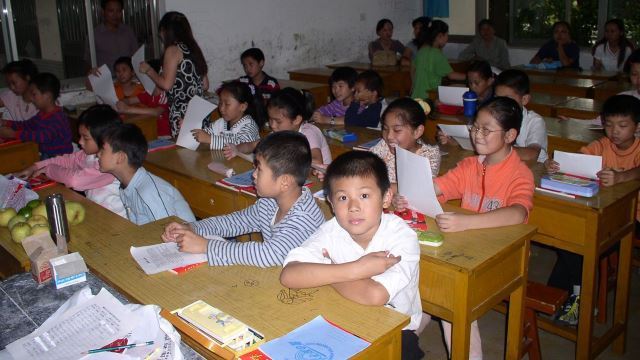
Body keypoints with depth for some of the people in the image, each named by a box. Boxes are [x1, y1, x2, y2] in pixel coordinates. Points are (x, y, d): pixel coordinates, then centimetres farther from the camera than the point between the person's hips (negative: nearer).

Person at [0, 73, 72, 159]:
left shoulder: (58, 117, -21)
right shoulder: (42, 114, 12)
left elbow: (44, 136, -35)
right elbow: (27, 125, 26)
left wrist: (13, 134, -33)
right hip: (45, 155, 9)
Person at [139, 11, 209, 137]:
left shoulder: (173, 50, -5)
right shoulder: (193, 48, 15)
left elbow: (166, 84, -12)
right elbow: (205, 85, 17)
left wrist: (149, 70, 4)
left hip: (182, 114, -7)